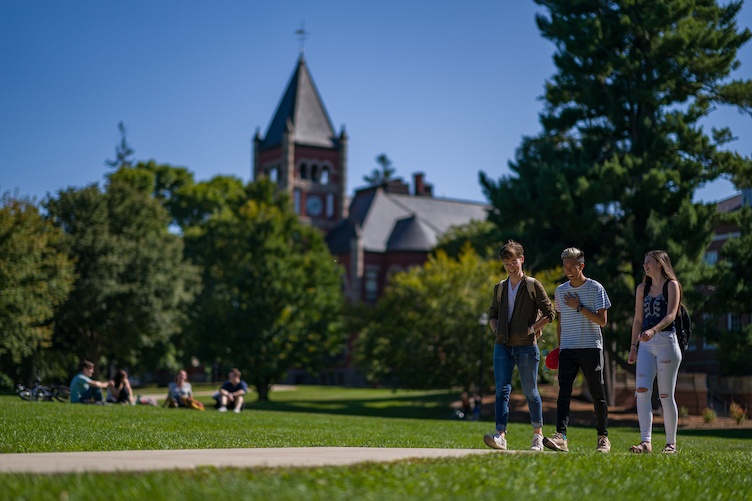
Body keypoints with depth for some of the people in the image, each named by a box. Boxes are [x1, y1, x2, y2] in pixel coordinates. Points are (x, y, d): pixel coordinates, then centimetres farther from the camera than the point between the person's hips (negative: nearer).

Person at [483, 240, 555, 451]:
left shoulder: (533, 285, -1)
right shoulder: (500, 288, 13)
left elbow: (549, 313, -2)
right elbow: (493, 314, 24)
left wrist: (531, 329, -10)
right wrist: (497, 330, 6)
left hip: (526, 347, -4)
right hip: (502, 346, 4)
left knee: (530, 392, 6)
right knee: (502, 390, -8)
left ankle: (538, 435, 21)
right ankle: (500, 436, -17)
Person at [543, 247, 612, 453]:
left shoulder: (595, 288, -2)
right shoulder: (560, 290, 12)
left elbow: (602, 320, -8)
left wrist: (579, 307, -12)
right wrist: (559, 345, 18)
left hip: (591, 347, -3)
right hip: (567, 349, 3)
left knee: (598, 394, 3)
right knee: (564, 391, -13)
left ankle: (603, 437, 16)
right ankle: (561, 436, -23)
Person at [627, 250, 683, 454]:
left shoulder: (672, 285, 1)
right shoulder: (642, 289, 17)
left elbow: (671, 315, -11)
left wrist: (653, 330, -27)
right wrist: (633, 346, 10)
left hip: (666, 341, -4)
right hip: (646, 344, 5)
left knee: (666, 396, -2)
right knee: (642, 390, -12)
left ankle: (671, 443, 9)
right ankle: (646, 442, -15)